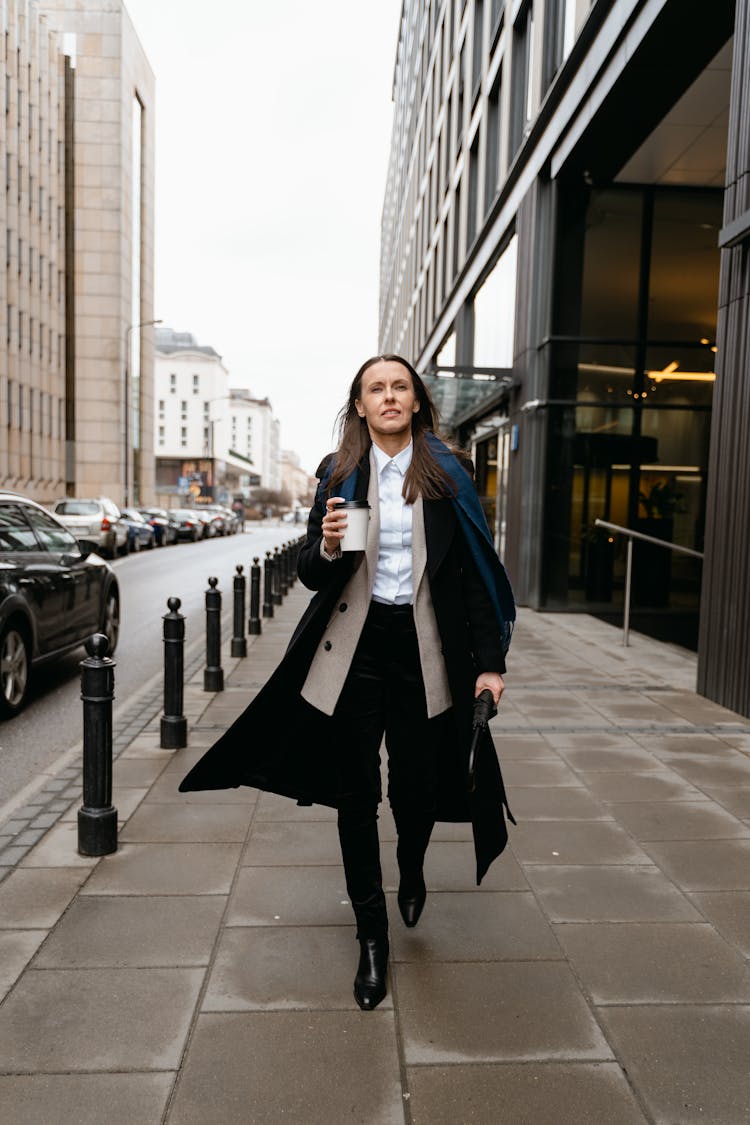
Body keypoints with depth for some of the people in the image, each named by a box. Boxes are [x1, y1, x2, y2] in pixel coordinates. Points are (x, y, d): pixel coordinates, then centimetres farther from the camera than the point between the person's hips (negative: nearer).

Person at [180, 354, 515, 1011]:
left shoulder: (449, 475, 1)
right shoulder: (340, 475, 4)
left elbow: (476, 572, 0)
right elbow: (310, 574, 5)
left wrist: (490, 661, -5)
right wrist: (327, 546, -18)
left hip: (425, 650, 0)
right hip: (356, 648, 1)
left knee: (418, 785, 8)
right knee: (357, 795, 6)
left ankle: (412, 868, 45)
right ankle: (372, 937, 26)